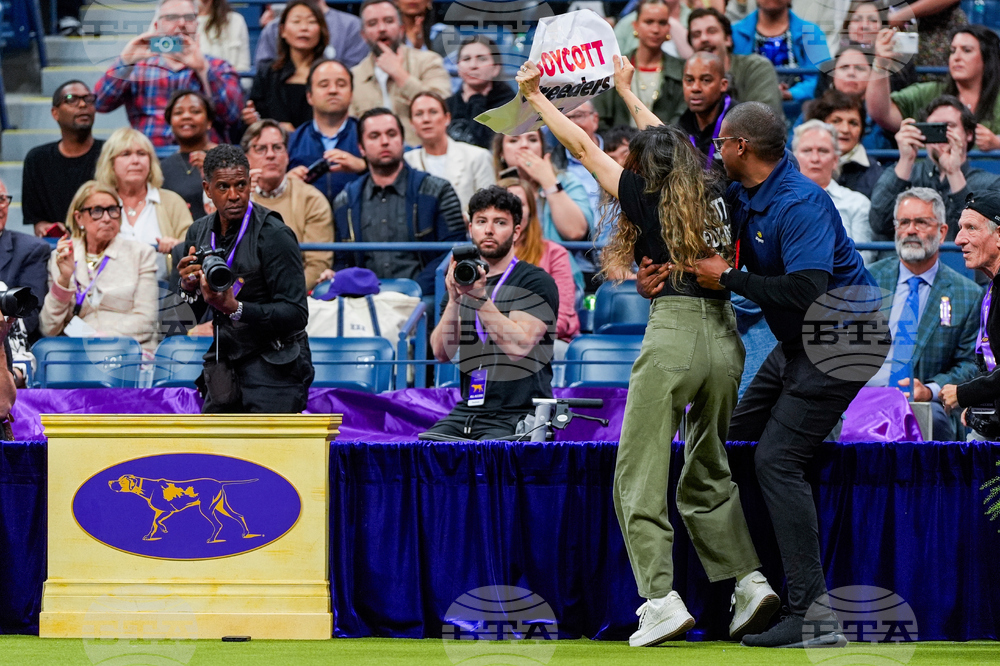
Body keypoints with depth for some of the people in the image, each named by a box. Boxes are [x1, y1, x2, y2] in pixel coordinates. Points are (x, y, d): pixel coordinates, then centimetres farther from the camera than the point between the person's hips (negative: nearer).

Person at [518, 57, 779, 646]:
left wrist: (535, 96, 25)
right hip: (727, 337, 6)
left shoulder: (647, 197, 1)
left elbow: (583, 147, 12)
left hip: (673, 332, -6)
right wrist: (627, 90, 48)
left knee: (640, 475, -3)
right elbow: (671, 145, 35)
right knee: (708, 474, 19)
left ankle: (662, 600, -15)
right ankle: (750, 581, 5)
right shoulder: (711, 197, 15)